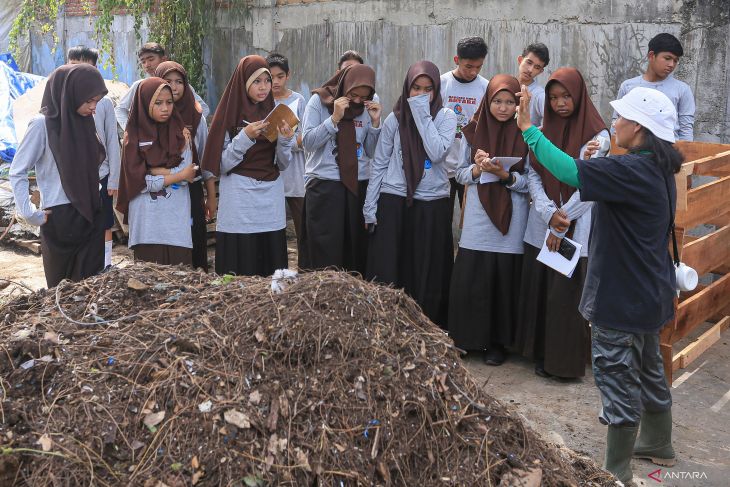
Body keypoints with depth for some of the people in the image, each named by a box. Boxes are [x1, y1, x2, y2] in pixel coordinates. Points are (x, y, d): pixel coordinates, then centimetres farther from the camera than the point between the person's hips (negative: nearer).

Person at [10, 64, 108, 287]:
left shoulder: (84, 121, 8)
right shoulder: (42, 124, -9)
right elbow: (17, 173, -6)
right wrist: (29, 213, -12)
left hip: (91, 215, 5)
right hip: (60, 218, -5)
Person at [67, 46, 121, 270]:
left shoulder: (104, 102, -1)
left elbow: (112, 143, 1)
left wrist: (113, 179, -2)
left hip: (100, 176, 0)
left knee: (104, 227, 9)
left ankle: (105, 268, 22)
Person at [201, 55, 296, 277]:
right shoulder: (229, 115, -1)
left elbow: (282, 164, 8)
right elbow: (221, 166, -5)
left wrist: (284, 140, -11)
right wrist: (245, 137, -16)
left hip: (272, 203, 4)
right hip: (239, 205, -3)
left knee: (271, 270, 1)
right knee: (240, 273, -4)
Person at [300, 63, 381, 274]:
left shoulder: (367, 107, 9)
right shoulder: (319, 101, 0)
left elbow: (370, 152, 9)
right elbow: (308, 142, -9)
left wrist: (375, 122, -4)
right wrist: (334, 118, -16)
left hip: (358, 184, 4)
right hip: (324, 185, -3)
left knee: (356, 248, 5)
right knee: (325, 252, -4)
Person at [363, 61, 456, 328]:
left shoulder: (446, 117, 2)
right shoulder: (395, 118, 5)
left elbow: (436, 153, -16)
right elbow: (379, 164, 7)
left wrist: (423, 115, -13)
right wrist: (370, 207, 2)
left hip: (432, 204, -1)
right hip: (394, 201, 1)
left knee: (428, 274, 2)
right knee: (387, 273, -1)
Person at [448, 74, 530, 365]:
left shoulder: (525, 135, 0)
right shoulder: (474, 131, 5)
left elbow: (530, 182, -2)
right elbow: (460, 175, 7)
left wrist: (505, 175, -19)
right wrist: (478, 168, -13)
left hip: (511, 221, -1)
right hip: (478, 220, 2)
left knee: (505, 281, 2)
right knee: (470, 280, 1)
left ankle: (498, 341, 18)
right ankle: (468, 338, 19)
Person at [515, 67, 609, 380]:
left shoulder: (597, 135, -6)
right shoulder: (543, 131, 9)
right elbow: (533, 175, 2)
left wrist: (561, 222, -12)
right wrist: (549, 213, -14)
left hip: (576, 229, -5)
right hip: (541, 226, 5)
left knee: (567, 295, -2)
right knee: (539, 291, 8)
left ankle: (567, 361, 12)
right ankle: (542, 354, 22)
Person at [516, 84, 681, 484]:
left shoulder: (631, 170, -25)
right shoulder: (657, 168, 5)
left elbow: (568, 170, -32)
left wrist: (527, 128, -25)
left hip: (622, 297, -10)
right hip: (648, 292, 10)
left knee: (618, 377, 2)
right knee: (648, 368, 24)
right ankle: (658, 445, 44)